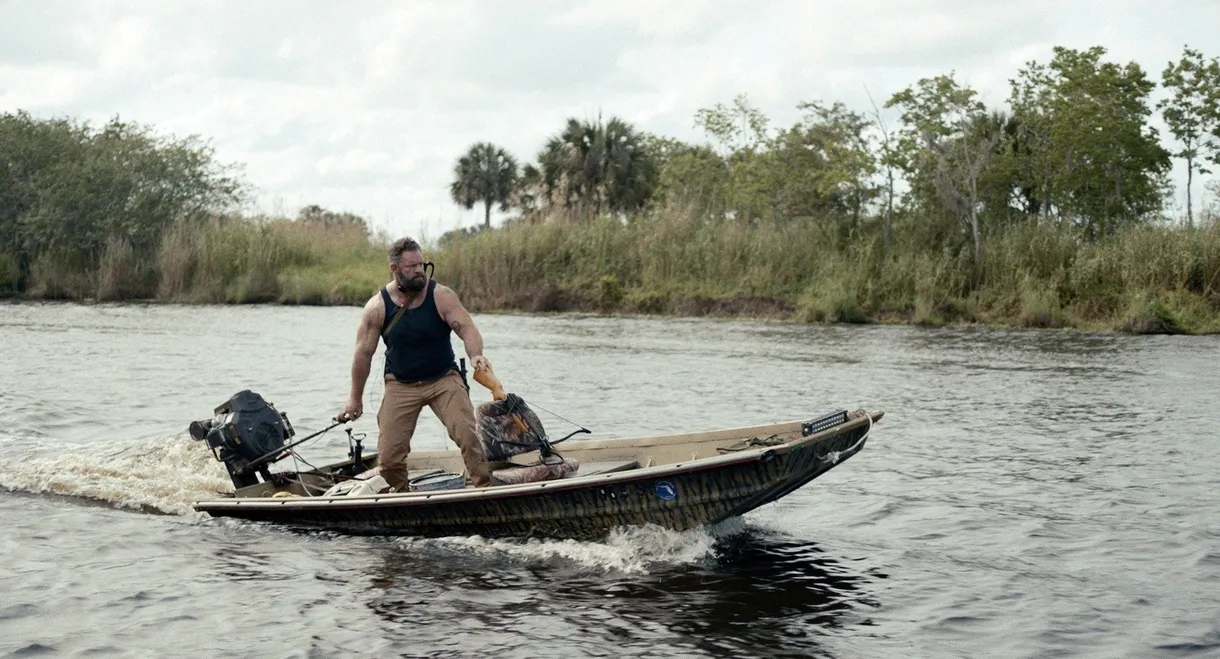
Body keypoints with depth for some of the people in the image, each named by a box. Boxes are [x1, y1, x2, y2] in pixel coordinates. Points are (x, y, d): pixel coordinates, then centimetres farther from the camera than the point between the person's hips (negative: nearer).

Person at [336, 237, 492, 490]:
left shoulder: (442, 296, -11)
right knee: (388, 458, -4)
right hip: (401, 385, 1)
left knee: (467, 435, -22)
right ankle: (402, 495, 24)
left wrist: (476, 355, -42)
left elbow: (467, 328, -20)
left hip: (444, 379, -1)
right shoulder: (377, 307, -9)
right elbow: (364, 353, -1)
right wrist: (355, 398, 4)